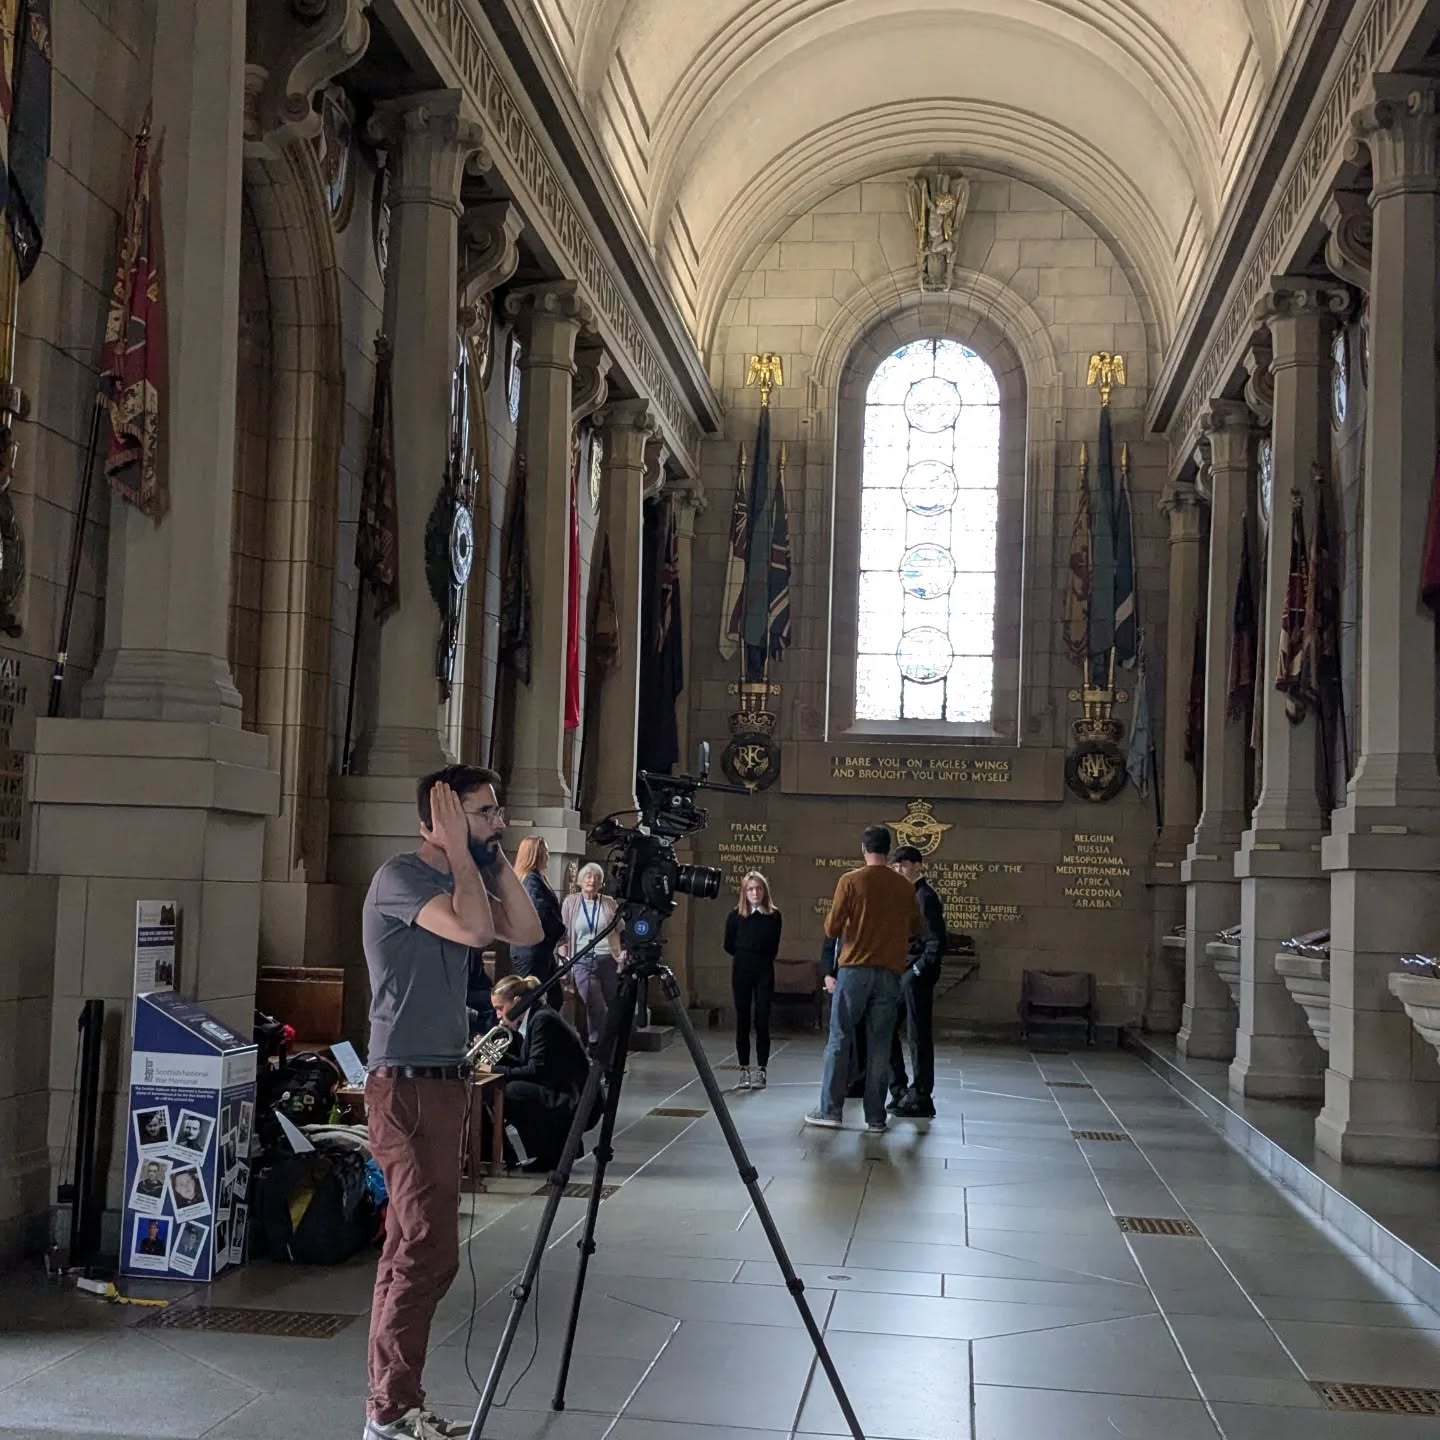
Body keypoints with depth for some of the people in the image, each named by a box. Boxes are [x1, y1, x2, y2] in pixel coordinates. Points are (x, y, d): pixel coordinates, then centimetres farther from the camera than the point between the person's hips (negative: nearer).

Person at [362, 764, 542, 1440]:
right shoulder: (399, 876, -13)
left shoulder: (459, 876, 13)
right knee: (428, 1250, -9)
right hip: (407, 1086, -9)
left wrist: (495, 857, 4)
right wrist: (463, 848, -15)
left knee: (416, 1249, 11)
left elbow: (527, 932, 7)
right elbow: (476, 930, -26)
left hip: (442, 1080, 9)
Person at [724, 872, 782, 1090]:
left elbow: (773, 948, 7)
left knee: (762, 1020, 0)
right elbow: (729, 946, 7)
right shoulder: (735, 915, -1)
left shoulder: (773, 916, -1)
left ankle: (761, 1070, 7)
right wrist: (745, 956, 8)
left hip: (764, 972, 0)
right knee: (742, 1020, 5)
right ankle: (744, 1070, 11)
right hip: (741, 972, 1)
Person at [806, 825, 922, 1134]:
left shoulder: (851, 880, -5)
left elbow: (832, 929, -5)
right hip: (889, 972, 2)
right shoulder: (904, 886, 4)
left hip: (854, 969, -2)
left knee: (840, 1040, 6)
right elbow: (917, 928, 16)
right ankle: (875, 1117, 7)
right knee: (879, 1046, 6)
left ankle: (831, 1110, 6)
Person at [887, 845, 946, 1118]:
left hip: (917, 975, -9)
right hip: (900, 973, 9)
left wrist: (918, 970, -16)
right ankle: (900, 1091, 19)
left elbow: (936, 942, -16)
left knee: (918, 1036, -2)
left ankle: (921, 1099, 5)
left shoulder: (926, 897, -12)